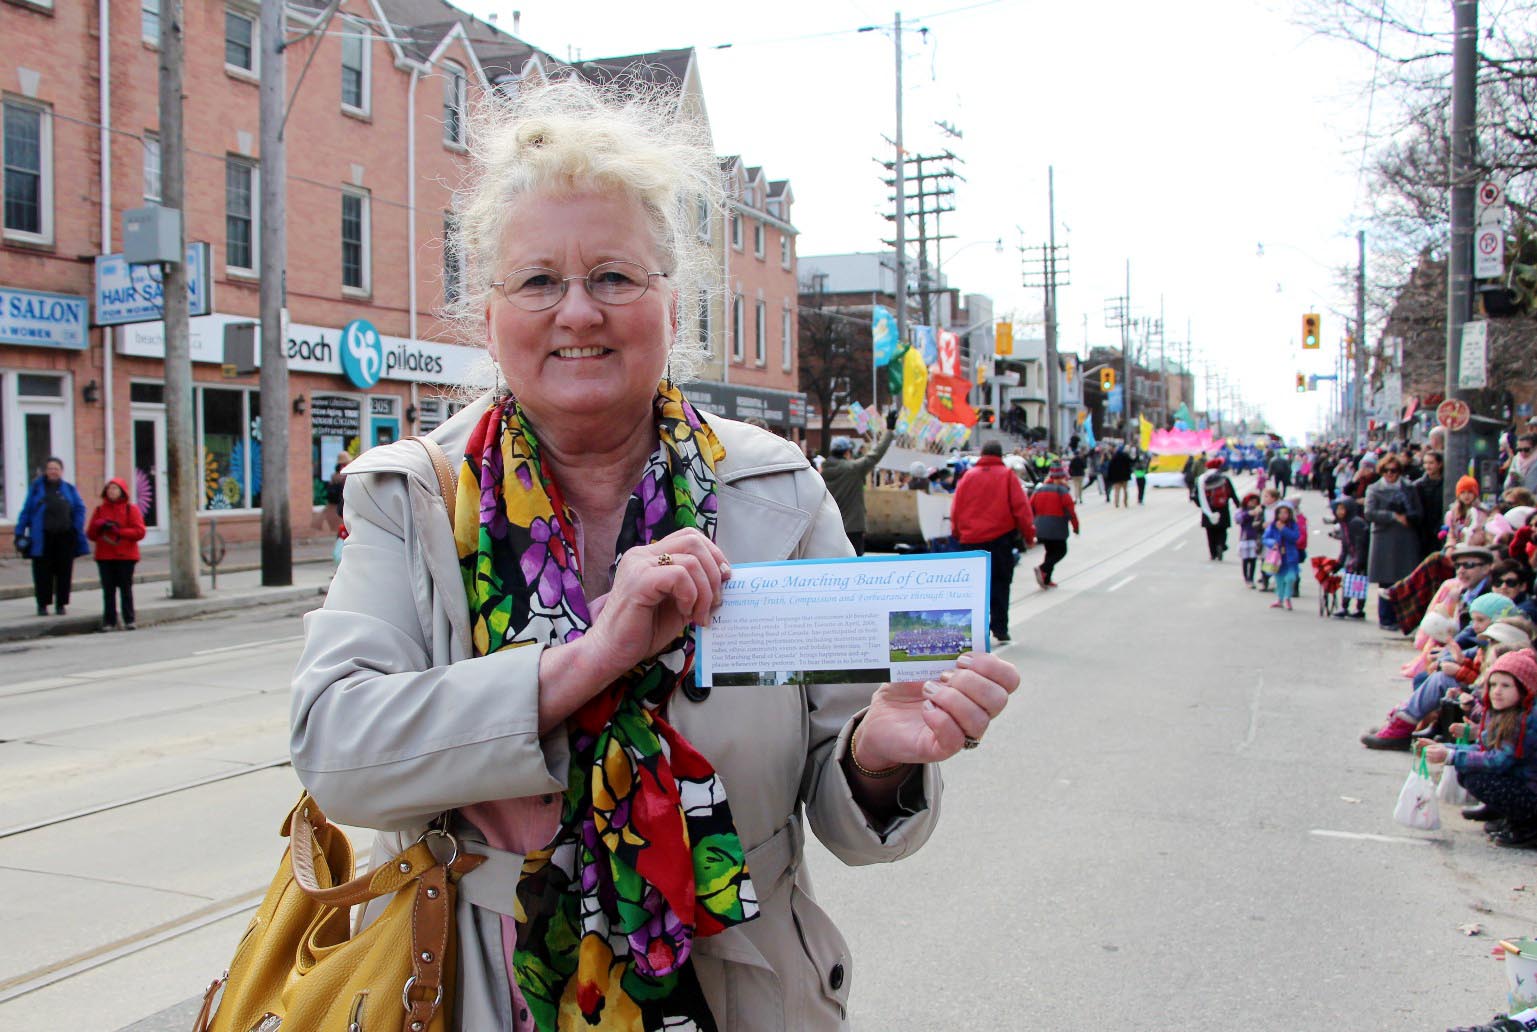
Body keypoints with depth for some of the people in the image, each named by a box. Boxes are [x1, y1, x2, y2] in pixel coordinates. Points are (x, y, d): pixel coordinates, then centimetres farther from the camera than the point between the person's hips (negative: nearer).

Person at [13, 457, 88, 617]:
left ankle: (60, 604, 14)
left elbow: (79, 510, 7)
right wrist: (20, 534, 0)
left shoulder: (69, 489, 9)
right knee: (43, 572, 1)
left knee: (64, 572, 4)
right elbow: (26, 511, 5)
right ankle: (42, 604, 11)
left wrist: (79, 534, -4)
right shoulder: (36, 488, 5)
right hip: (42, 539, -1)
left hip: (65, 537, 1)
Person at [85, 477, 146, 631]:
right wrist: (99, 525, -9)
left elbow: (139, 532, -7)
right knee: (108, 590, 0)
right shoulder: (100, 510, 13)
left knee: (126, 588, -1)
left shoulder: (131, 509, 3)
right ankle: (109, 622, 2)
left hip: (125, 556, -3)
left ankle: (129, 620, 5)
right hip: (105, 557, 3)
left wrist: (119, 531, -16)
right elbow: (90, 534, 12)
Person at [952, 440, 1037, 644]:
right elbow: (1021, 507, -3)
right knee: (1000, 583, 5)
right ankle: (1000, 628, 1)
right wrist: (1028, 535, 3)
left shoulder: (969, 476, 5)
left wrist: (957, 533, 17)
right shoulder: (1007, 476, -1)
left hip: (971, 539, 2)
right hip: (1000, 537, -2)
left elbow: (955, 508, 6)